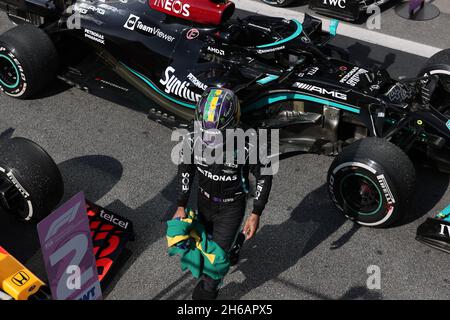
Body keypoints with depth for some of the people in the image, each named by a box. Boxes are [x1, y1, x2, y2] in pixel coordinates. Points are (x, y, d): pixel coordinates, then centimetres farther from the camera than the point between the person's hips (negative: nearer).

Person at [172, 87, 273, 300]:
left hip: (232, 207, -4)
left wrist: (256, 214, -14)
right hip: (205, 200, 4)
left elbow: (264, 175, -17)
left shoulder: (246, 147, -35)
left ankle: (206, 292, 30)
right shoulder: (193, 139, -25)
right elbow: (185, 170, -6)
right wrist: (181, 206, -5)